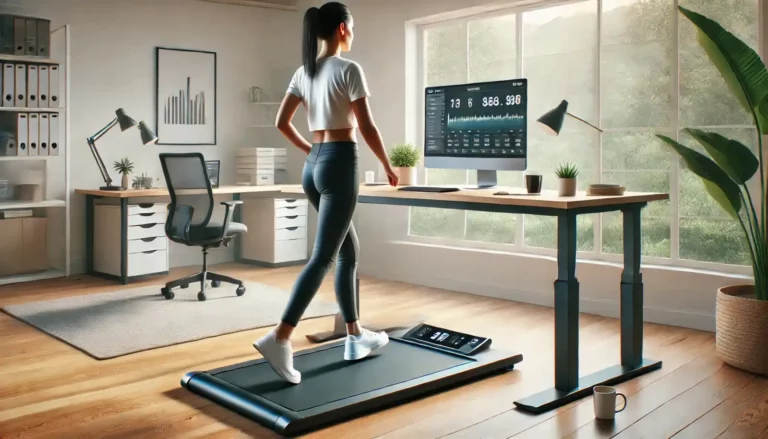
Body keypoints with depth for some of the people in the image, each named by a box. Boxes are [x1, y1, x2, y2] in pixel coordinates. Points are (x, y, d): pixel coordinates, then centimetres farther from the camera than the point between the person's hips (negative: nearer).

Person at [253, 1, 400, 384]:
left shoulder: (304, 71, 12)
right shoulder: (348, 69, -9)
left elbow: (281, 122, 13)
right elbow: (367, 129, -10)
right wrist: (389, 167, 3)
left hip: (313, 166, 8)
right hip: (339, 165, -8)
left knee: (349, 251, 16)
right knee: (323, 257, -8)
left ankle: (355, 337, 22)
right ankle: (279, 339, -15)